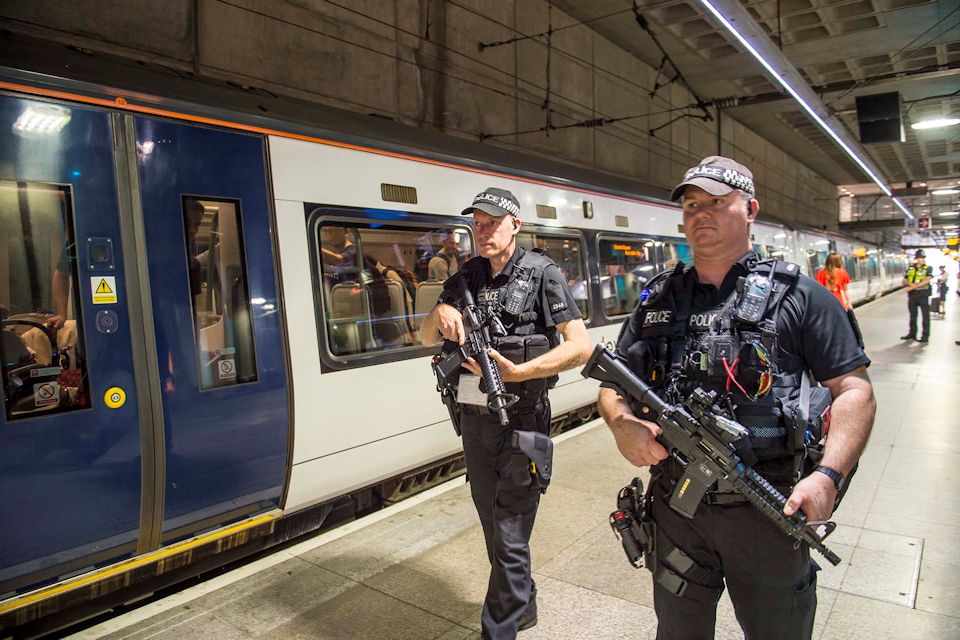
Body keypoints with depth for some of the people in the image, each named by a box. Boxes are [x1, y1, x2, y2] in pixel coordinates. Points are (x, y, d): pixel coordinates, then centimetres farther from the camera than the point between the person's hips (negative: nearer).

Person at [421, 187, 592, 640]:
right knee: (492, 525, 20)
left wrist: (516, 372, -26)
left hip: (521, 419, -6)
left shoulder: (541, 274, -9)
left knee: (509, 537, 2)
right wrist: (441, 314, -14)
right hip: (474, 418, 7)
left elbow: (581, 346, -17)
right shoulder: (466, 277, 8)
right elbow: (426, 338, 9)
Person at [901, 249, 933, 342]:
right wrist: (910, 283, -13)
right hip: (912, 295, 4)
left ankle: (925, 336, 2)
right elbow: (904, 281, 10)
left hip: (923, 295, -4)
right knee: (913, 316, 13)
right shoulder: (910, 269, 12)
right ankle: (912, 334, 22)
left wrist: (913, 286, -20)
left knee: (925, 316, -1)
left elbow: (926, 280, -14)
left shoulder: (928, 268, 0)